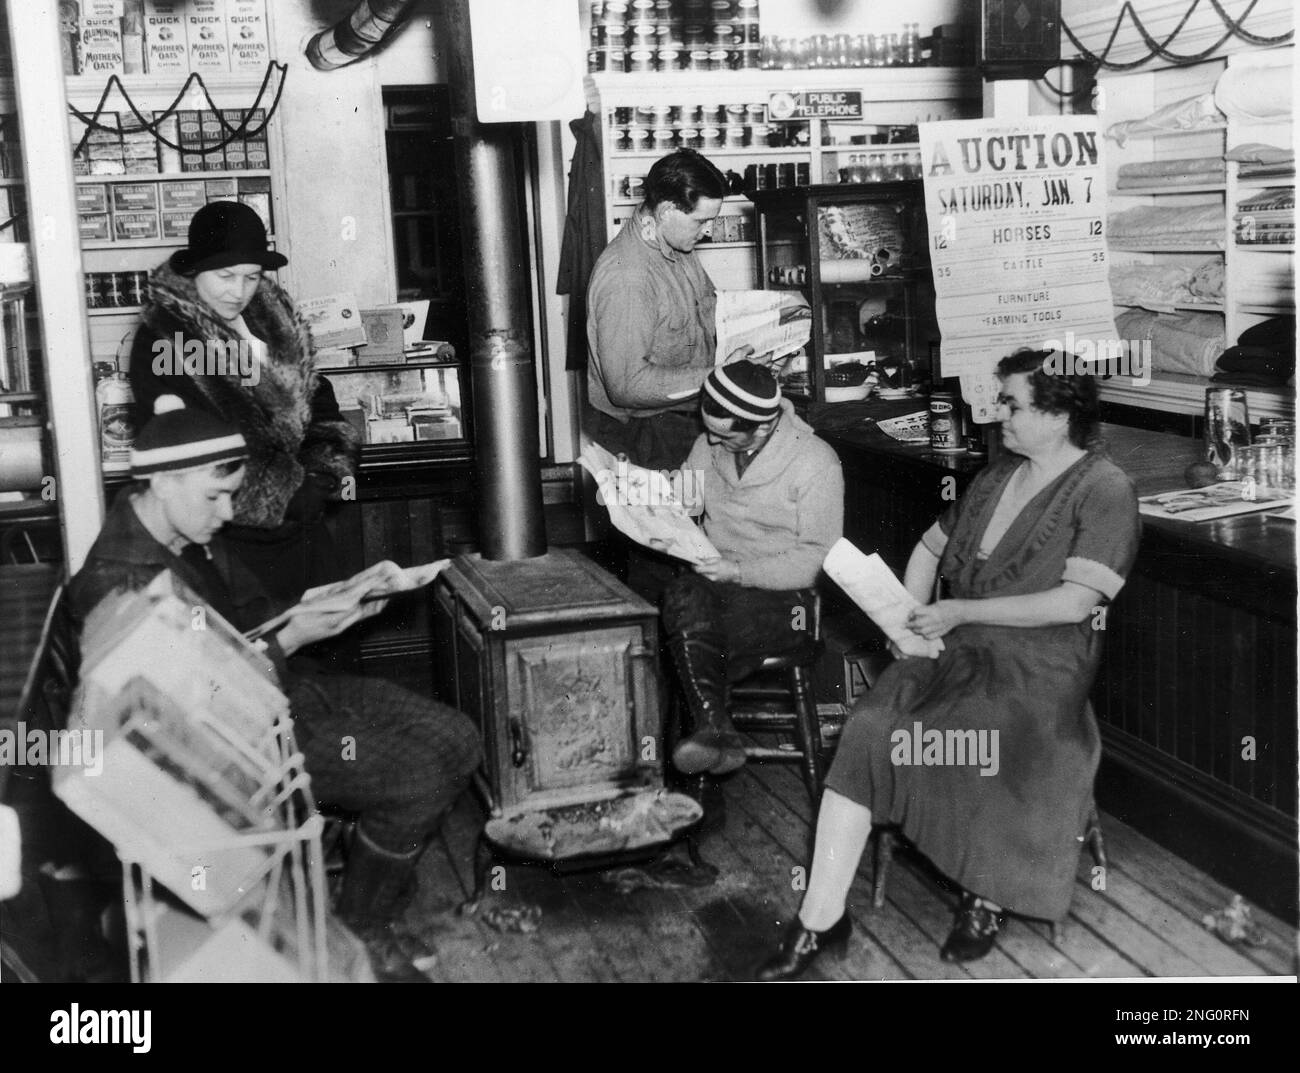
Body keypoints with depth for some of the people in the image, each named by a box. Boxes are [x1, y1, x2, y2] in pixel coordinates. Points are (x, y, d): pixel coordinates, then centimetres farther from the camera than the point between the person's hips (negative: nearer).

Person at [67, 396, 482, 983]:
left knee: (455, 741, 1)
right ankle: (360, 933, 5)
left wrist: (324, 608, -2)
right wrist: (289, 642, -23)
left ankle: (384, 887, 20)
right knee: (419, 777, -19)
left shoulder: (193, 531, 3)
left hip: (286, 686, 9)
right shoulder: (117, 585, -24)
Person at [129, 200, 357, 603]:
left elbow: (315, 396, 16)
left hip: (302, 522, 6)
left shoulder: (273, 315, 9)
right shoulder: (159, 341, -12)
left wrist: (324, 469, -3)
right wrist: (290, 491, -17)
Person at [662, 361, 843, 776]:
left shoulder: (815, 460, -8)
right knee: (685, 597, -33)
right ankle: (717, 731, -37)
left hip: (784, 596, -4)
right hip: (717, 583, 4)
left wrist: (741, 572, -18)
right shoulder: (708, 447, 9)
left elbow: (818, 559, -9)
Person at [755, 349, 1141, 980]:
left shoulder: (1104, 490, -4)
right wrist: (911, 618, 7)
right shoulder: (997, 477, 18)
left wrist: (960, 612, -12)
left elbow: (1075, 602, -15)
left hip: (1040, 667, -5)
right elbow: (929, 549, 27)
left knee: (989, 743, -35)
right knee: (867, 728, -21)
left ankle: (986, 896, -4)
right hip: (956, 648, 5)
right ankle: (821, 918, -19)